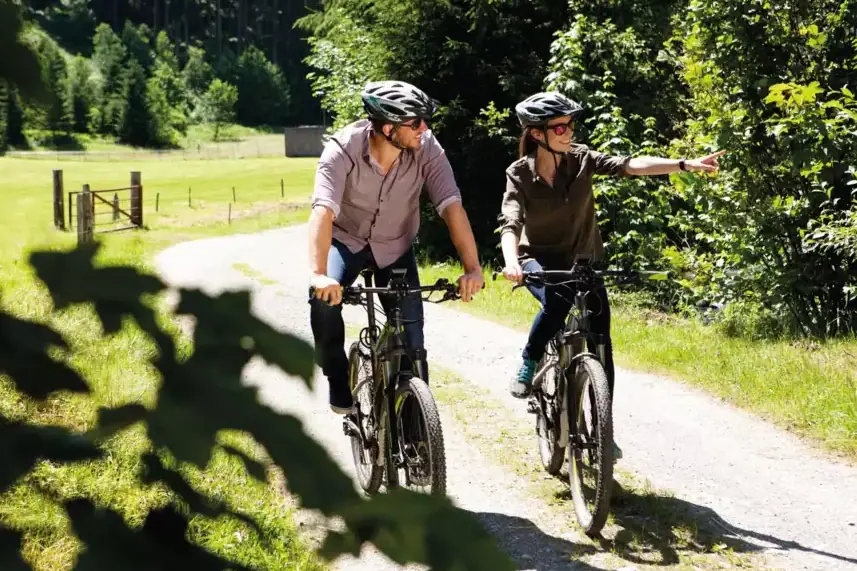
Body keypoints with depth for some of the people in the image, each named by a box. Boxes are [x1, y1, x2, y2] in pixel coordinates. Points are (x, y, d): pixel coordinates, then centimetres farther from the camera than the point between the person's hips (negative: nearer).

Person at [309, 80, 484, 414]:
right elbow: (323, 210, -41)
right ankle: (338, 382, -7)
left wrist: (472, 268, -40)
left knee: (411, 338, -7)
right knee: (325, 298, -30)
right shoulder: (344, 148, -30)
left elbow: (451, 206, -28)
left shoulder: (426, 148, -24)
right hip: (347, 239, -2)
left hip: (395, 246, 2)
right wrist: (318, 274, -55)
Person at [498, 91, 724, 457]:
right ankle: (528, 366, -9)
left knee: (600, 343, -5)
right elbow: (511, 223, -27)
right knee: (556, 301, -35)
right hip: (540, 260, -2)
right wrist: (511, 262, -48)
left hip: (584, 261, 3)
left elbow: (629, 165, -22)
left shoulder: (581, 160, -10)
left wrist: (685, 165, -35)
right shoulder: (520, 174, -14)